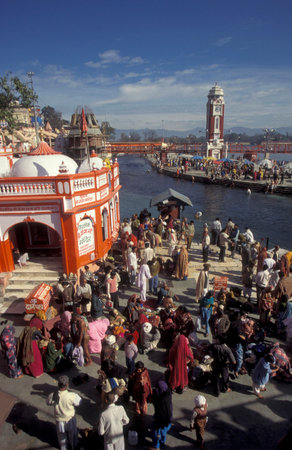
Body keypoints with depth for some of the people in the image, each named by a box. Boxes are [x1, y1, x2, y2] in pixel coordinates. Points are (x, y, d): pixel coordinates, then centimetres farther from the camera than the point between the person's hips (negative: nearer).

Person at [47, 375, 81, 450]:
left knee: (62, 435, 32)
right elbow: (78, 402, -17)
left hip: (59, 420, 2)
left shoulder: (53, 396, -28)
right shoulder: (71, 396, -36)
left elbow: (48, 402, -5)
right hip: (70, 420, -2)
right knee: (72, 435, 29)